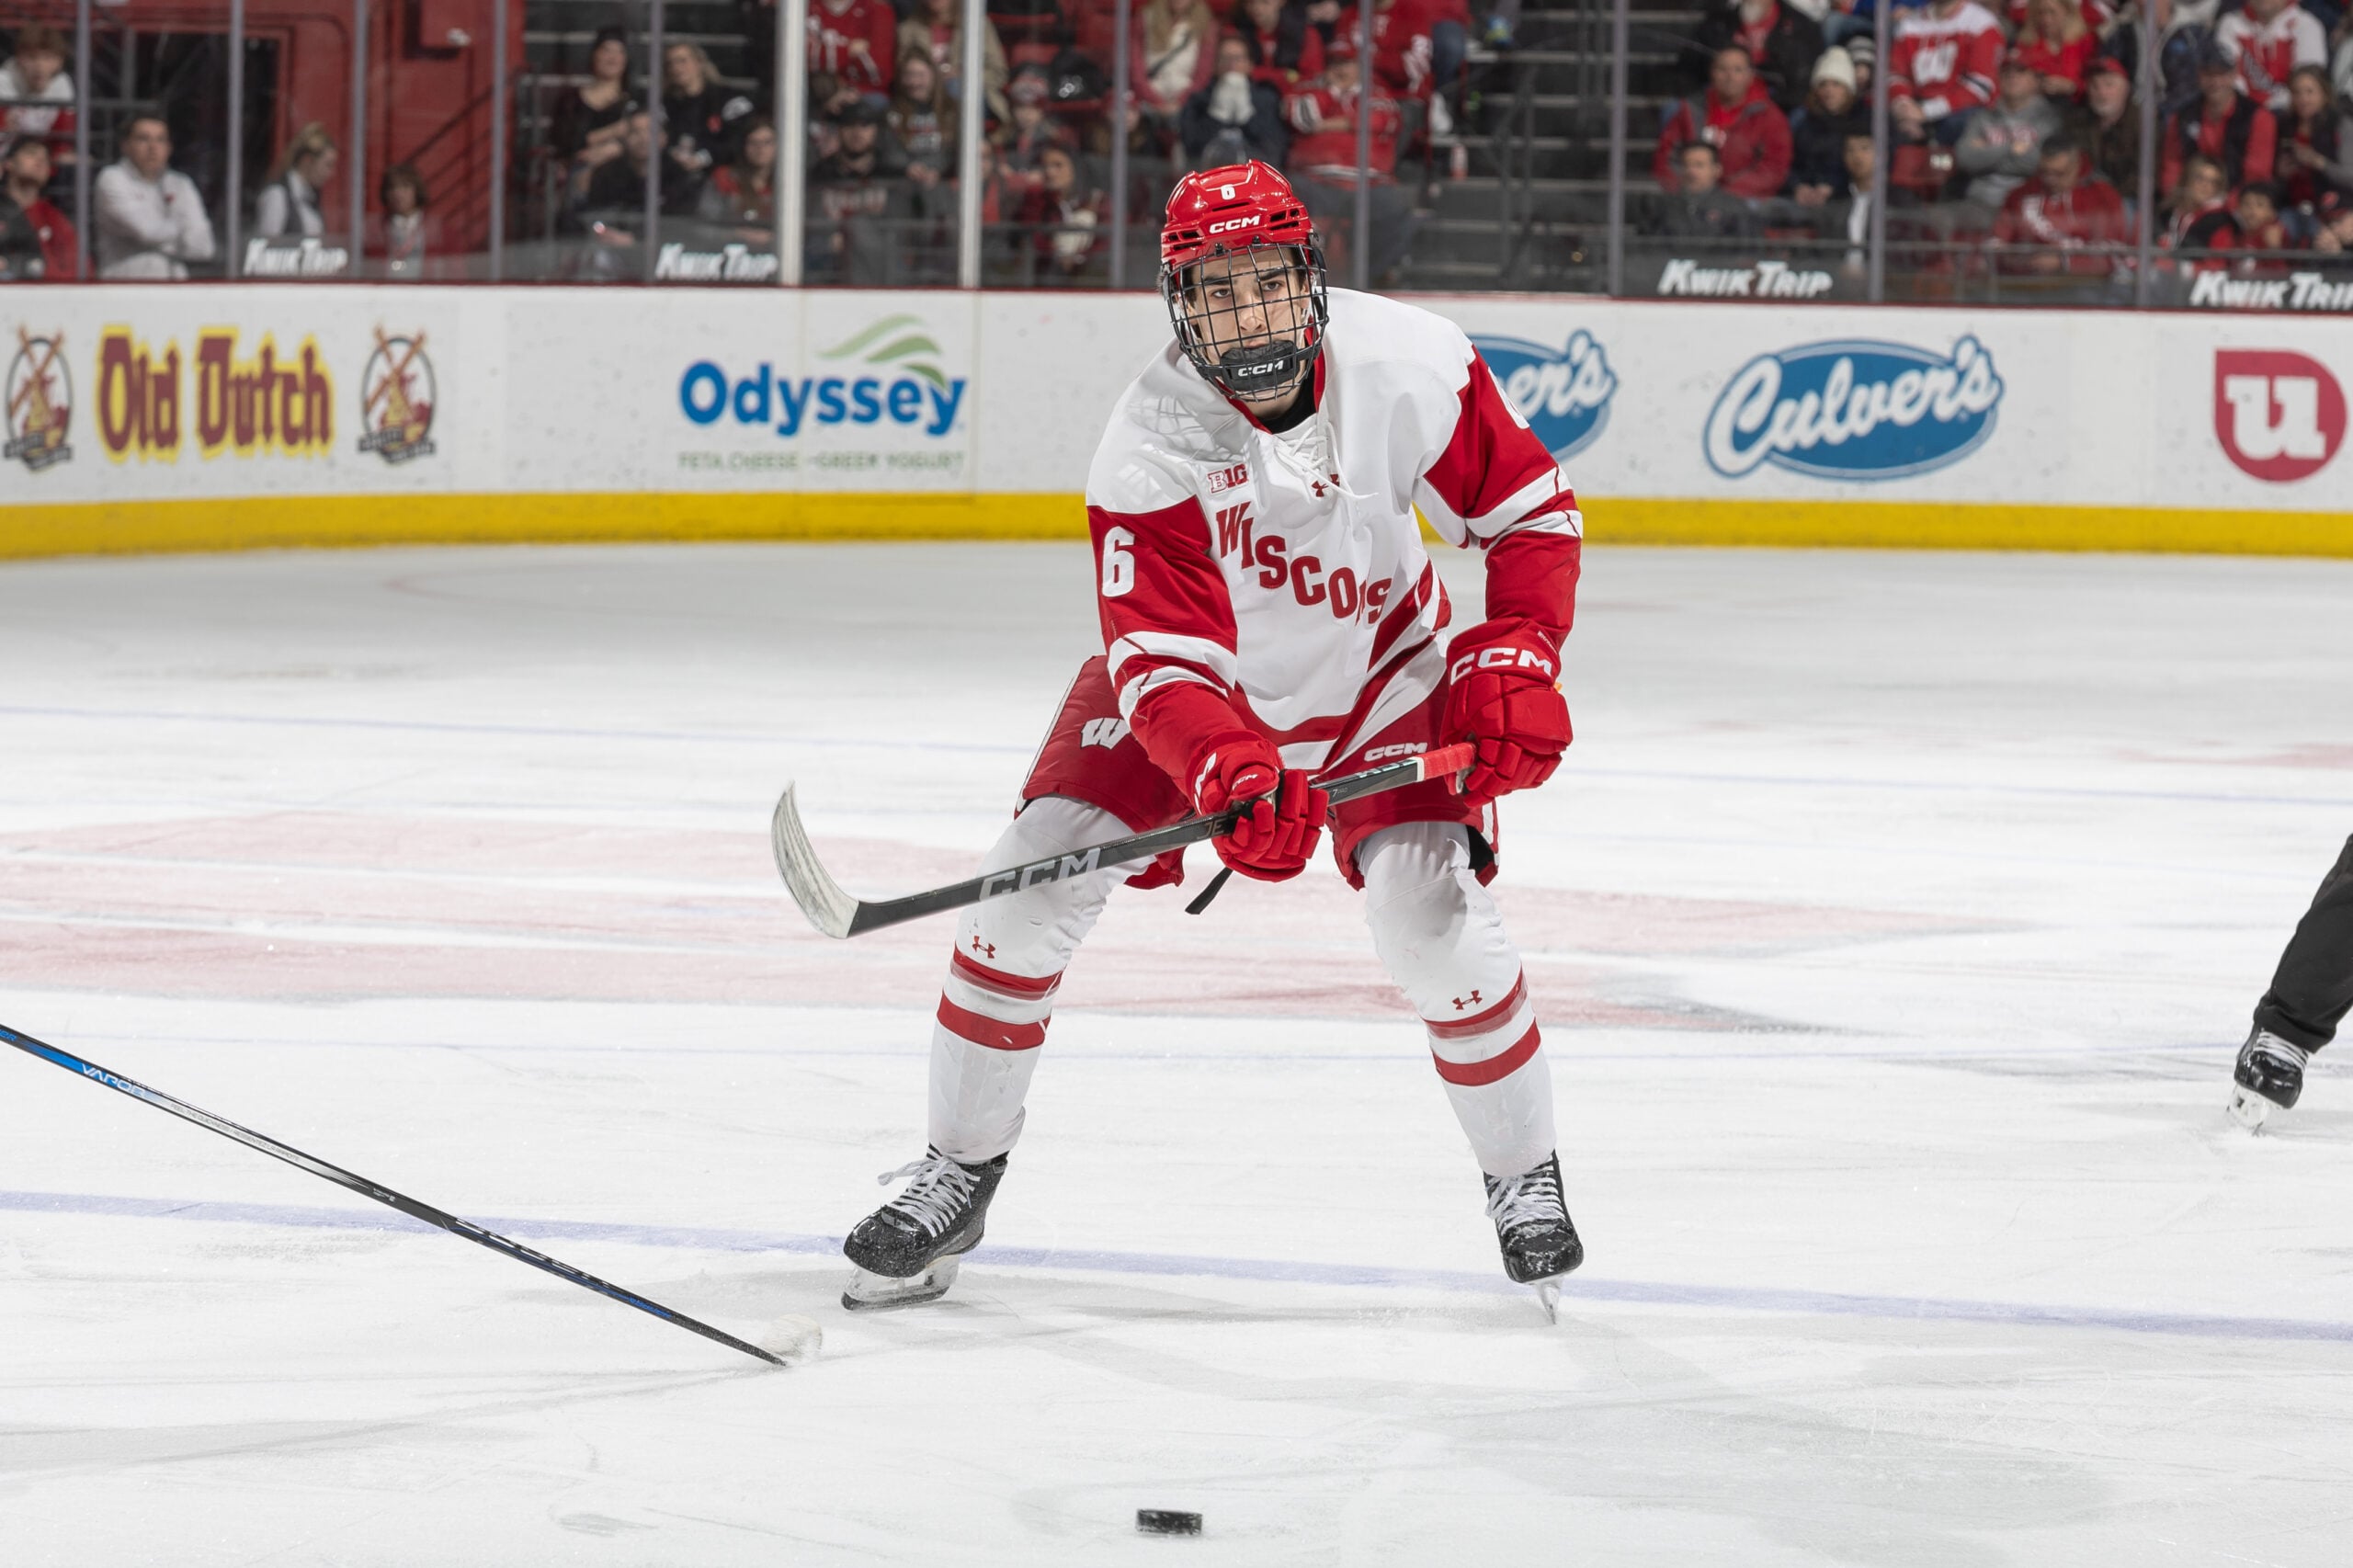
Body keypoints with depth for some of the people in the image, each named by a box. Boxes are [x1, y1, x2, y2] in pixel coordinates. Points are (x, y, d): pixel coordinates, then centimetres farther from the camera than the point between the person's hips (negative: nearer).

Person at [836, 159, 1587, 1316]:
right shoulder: (1152, 440, -29)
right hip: (1202, 685, 0)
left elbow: (1531, 510, -10)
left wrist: (1515, 657, -24)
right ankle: (957, 1177, 5)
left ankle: (1523, 1176, 6)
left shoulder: (1410, 365, -25)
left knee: (1432, 915, -19)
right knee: (1030, 886, -13)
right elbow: (1161, 658, -35)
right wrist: (1228, 772, -54)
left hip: (1381, 677, 0)